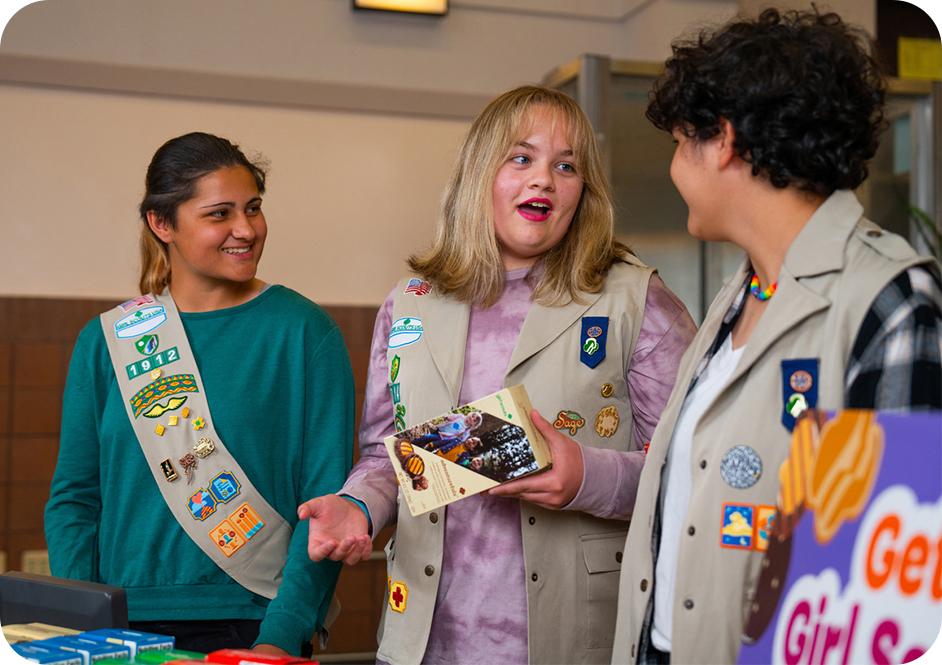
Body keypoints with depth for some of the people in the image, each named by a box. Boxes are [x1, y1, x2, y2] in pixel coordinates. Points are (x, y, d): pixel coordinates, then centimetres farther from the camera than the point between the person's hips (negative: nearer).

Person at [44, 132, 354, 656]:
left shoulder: (305, 331, -4)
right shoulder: (105, 342, 4)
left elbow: (326, 496, -9)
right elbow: (75, 496, 6)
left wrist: (283, 635, -17)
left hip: (254, 623, -2)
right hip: (125, 627, 2)